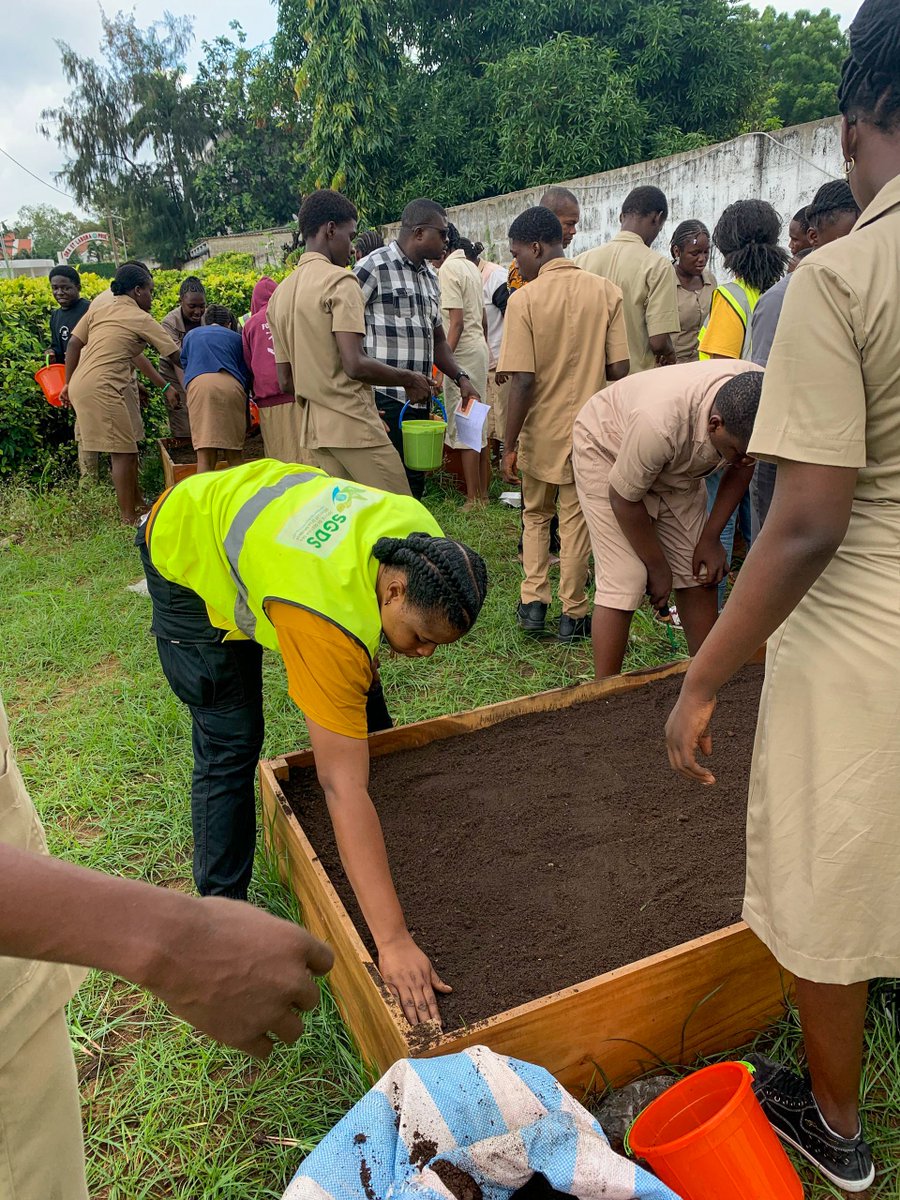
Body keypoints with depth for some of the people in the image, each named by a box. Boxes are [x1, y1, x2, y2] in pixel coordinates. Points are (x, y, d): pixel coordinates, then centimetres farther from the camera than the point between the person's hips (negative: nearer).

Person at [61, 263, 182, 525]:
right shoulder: (141, 319, 0)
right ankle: (129, 518, -2)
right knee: (123, 452, -4)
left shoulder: (98, 308, 18)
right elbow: (176, 356, 1)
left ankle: (137, 503, 24)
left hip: (80, 384, 8)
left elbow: (73, 345, 13)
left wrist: (69, 383, 18)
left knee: (126, 447, 16)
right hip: (102, 388, -8)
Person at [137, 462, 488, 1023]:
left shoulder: (424, 539, -23)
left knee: (360, 693, 10)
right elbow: (344, 788, -46)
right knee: (231, 744, -10)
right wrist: (393, 941, -45)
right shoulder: (331, 623, -45)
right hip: (188, 554, -7)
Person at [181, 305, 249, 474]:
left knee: (205, 455, -7)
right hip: (231, 386, 0)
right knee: (234, 454, 6)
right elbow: (245, 374, 26)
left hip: (198, 384, 0)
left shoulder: (190, 335, 31)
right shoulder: (236, 338, 28)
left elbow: (185, 365, 36)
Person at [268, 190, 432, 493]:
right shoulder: (339, 280, -9)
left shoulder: (280, 292, 15)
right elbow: (355, 365, -19)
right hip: (354, 426, -8)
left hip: (313, 431, 8)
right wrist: (409, 379, -5)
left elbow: (286, 380, 15)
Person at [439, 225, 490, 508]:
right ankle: (483, 493, 19)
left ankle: (473, 499, -2)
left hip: (463, 352, -9)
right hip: (479, 348, 9)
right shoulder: (471, 266, 15)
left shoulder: (448, 269, -13)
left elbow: (457, 322, -20)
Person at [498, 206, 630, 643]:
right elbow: (619, 369, -6)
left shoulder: (524, 299, -12)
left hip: (541, 430, -2)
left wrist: (509, 445, -9)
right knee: (575, 520, 12)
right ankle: (573, 614, 18)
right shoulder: (606, 292, -4)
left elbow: (523, 382, -16)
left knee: (536, 515, 20)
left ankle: (533, 599, 12)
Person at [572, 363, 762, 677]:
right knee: (623, 581, -15)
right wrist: (657, 566, -13)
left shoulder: (760, 400, -25)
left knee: (698, 575, 2)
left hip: (676, 466, 6)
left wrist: (711, 537, -6)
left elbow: (742, 467, -3)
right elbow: (624, 498, -26)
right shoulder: (660, 423, -43)